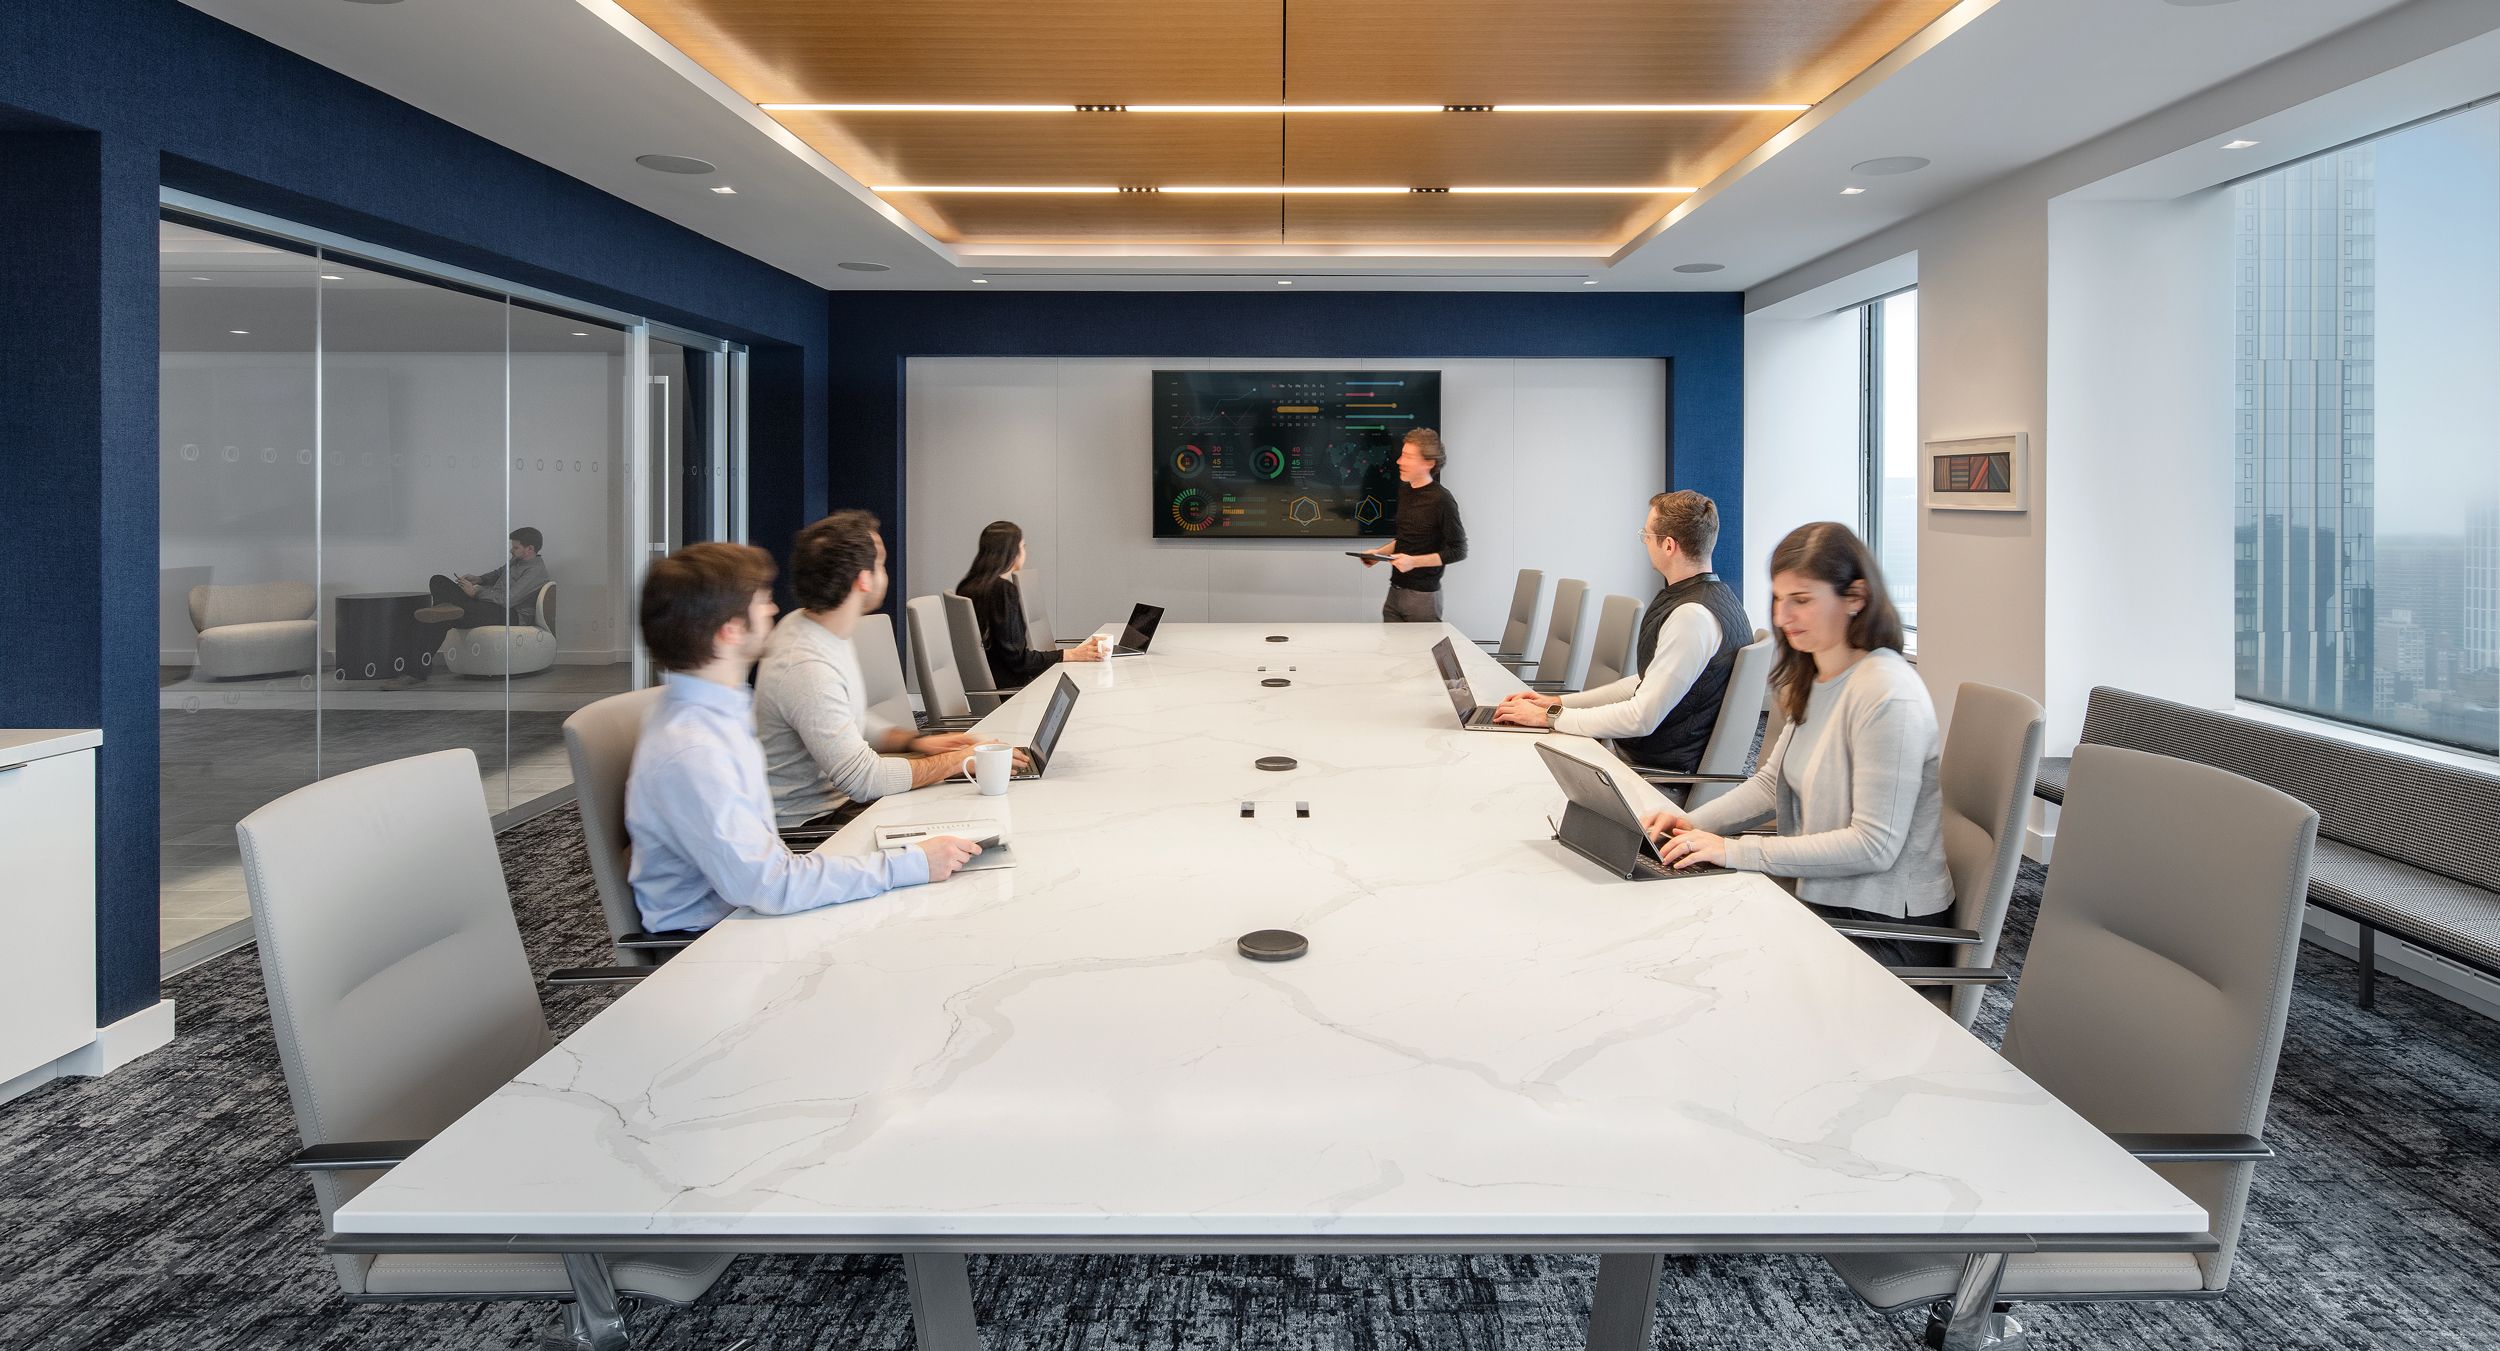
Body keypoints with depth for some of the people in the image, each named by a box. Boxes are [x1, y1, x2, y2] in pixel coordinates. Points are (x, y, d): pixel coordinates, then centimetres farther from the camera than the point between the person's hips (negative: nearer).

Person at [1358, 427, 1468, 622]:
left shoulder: (1441, 500, -13)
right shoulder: (1405, 491, 10)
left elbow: (1458, 551, -12)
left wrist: (1414, 561, -18)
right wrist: (1379, 553, 8)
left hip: (1423, 596, -7)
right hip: (1395, 591, 7)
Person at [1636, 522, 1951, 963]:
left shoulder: (1887, 695, -22)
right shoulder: (1812, 680, 6)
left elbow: (1874, 845, -24)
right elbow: (1772, 782, 15)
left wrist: (1736, 850, -24)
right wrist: (1692, 823, -2)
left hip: (1887, 929, -7)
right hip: (1821, 898, 8)